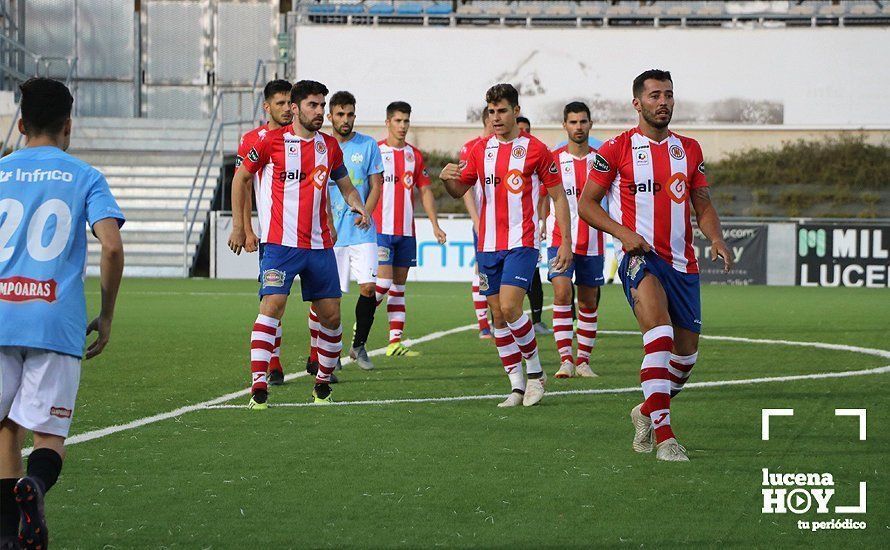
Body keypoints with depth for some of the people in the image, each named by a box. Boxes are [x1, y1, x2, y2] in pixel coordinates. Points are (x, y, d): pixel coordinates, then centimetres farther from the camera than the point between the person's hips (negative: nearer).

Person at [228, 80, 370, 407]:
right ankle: (258, 387, -21)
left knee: (331, 316, 5)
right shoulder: (273, 141, -3)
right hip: (280, 243, -5)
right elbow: (241, 177, 8)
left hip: (319, 245, 5)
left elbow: (346, 186, 22)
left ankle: (323, 383, 24)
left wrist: (358, 206, 0)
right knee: (272, 306, -19)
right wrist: (238, 226, 5)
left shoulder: (329, 146, 9)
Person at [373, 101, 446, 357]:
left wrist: (435, 225, 8)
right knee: (384, 282, -13)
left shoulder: (415, 155, 12)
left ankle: (395, 342, 6)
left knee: (399, 286, 5)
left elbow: (425, 191, 15)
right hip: (381, 229, -5)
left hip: (406, 231, 5)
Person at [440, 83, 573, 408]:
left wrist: (566, 241, -5)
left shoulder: (535, 149, -2)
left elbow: (558, 196, 2)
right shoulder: (481, 150, 10)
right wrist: (447, 179, -9)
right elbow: (459, 191, 15)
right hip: (488, 245, 5)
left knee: (509, 308, -18)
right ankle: (517, 386, 11)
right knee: (498, 317, 4)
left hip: (521, 243, -5)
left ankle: (535, 371, 0)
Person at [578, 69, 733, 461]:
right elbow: (586, 203, 3)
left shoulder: (689, 149, 14)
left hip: (682, 263, 5)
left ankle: (647, 412, 36)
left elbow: (702, 205, 18)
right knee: (660, 333, -28)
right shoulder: (617, 149, 1)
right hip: (641, 255, -5)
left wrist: (716, 238, -2)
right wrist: (622, 232, -13)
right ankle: (663, 435, -31)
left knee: (686, 353, 6)